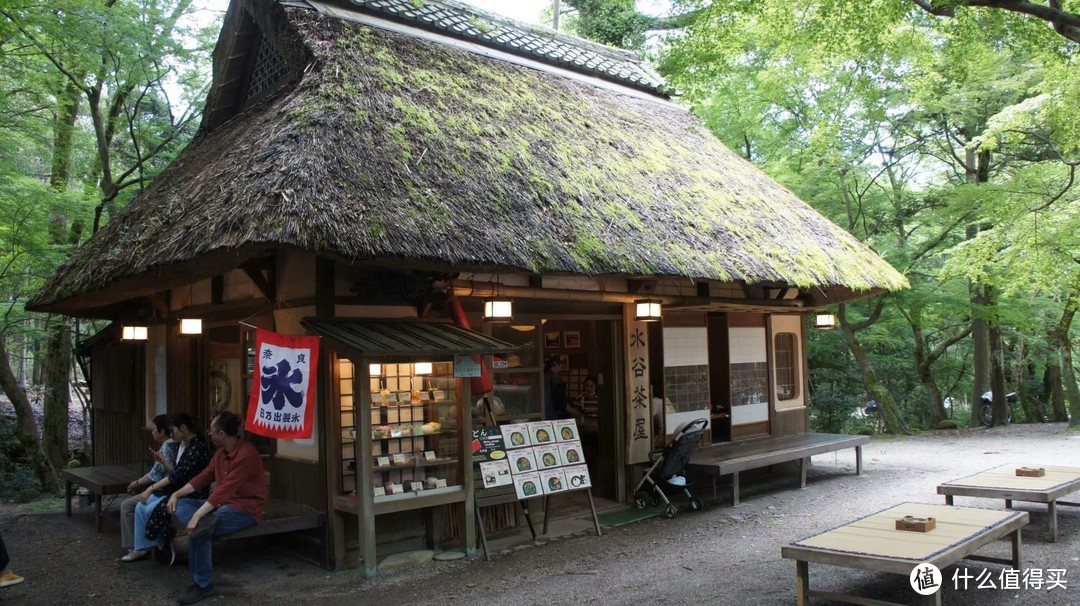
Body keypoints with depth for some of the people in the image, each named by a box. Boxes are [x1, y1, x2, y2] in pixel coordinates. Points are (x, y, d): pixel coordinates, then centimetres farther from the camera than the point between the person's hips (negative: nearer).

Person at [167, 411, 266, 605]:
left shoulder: (246, 454, -22)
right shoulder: (221, 452, 9)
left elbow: (225, 489, -28)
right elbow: (204, 477, 14)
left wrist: (197, 515, -31)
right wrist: (177, 493, 1)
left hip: (245, 508, -10)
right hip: (223, 503, 10)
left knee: (197, 530, -27)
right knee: (180, 504, -3)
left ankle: (202, 584, -13)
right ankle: (206, 523, -32)